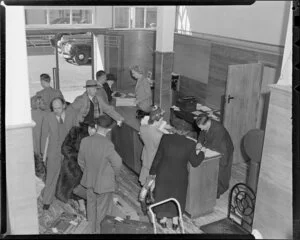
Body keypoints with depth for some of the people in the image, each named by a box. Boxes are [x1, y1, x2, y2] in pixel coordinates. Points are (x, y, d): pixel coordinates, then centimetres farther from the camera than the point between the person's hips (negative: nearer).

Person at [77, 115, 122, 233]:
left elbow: (81, 161, 0)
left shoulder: (85, 141, -12)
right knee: (101, 209, 15)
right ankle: (97, 230, 29)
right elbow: (117, 163, -20)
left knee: (91, 206, 22)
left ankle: (91, 230, 38)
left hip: (89, 181, 5)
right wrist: (114, 174, 1)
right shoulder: (108, 145, -27)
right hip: (104, 183, -5)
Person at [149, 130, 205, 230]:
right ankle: (175, 220, 38)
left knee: (162, 195, 23)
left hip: (163, 175, 1)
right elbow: (195, 163, -7)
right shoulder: (191, 144, -19)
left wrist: (152, 171, 6)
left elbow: (158, 156, -7)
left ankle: (163, 219, 40)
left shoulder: (165, 138, -18)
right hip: (180, 177, 0)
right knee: (177, 197, 24)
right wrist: (201, 153, 12)